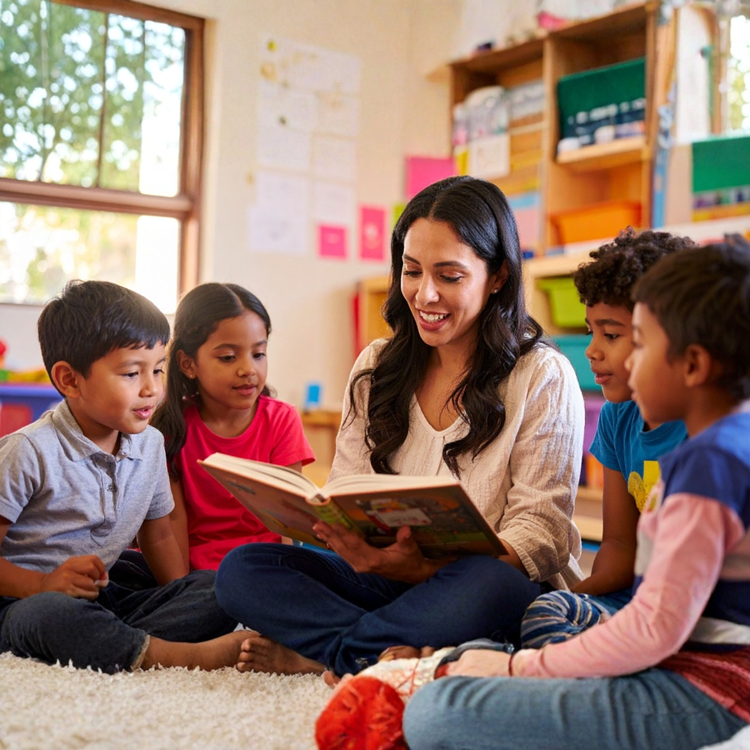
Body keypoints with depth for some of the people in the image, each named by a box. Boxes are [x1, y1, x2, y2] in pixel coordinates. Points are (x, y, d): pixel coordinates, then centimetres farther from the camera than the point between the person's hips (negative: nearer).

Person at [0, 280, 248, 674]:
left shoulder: (150, 443, 7)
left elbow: (158, 535, 19)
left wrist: (185, 607, 6)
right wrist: (46, 584, -27)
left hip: (103, 598, 7)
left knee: (216, 590, -10)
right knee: (48, 615, -41)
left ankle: (122, 648, -31)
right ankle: (181, 654, -34)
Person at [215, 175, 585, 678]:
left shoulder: (544, 378, -3)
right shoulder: (376, 369, 12)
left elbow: (540, 534, -10)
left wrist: (425, 566, -27)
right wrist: (340, 528, -18)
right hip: (389, 580, 4)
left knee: (488, 585, -39)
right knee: (241, 569, -15)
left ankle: (318, 654, -18)